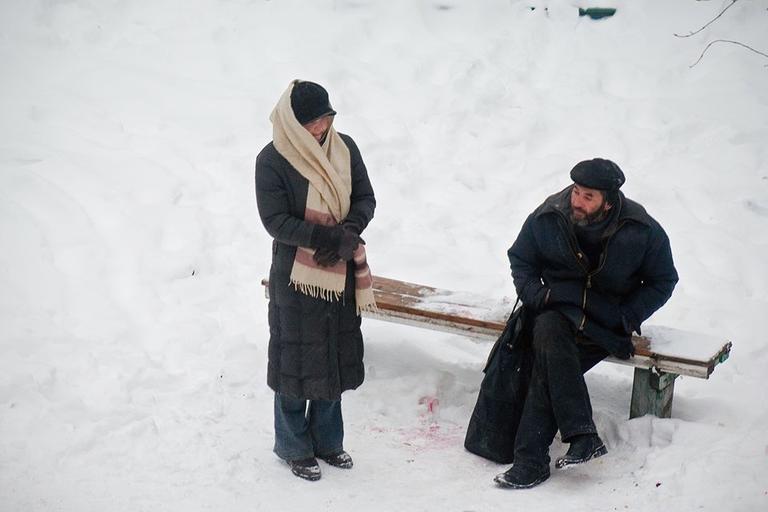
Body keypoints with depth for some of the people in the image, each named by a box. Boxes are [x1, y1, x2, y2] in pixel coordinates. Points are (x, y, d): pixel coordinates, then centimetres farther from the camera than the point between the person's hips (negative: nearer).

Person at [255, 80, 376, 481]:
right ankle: (294, 447, 23)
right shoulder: (272, 160, -14)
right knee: (296, 361, 6)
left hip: (342, 274, 5)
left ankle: (327, 440, 32)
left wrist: (347, 234, -15)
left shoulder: (345, 149, 1)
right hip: (296, 276, -5)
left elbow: (366, 199, 5)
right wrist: (331, 237, -23)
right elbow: (276, 221, -16)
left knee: (336, 359, 15)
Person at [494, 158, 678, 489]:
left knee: (549, 366, -29)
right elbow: (521, 259, 13)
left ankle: (532, 458, -26)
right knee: (548, 333, -35)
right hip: (559, 307, 3)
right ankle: (582, 436, -38)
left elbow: (662, 281, 5)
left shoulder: (643, 231, -8)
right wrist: (535, 296, -6)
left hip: (609, 319, -2)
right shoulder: (547, 218, -4)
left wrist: (625, 318, -8)